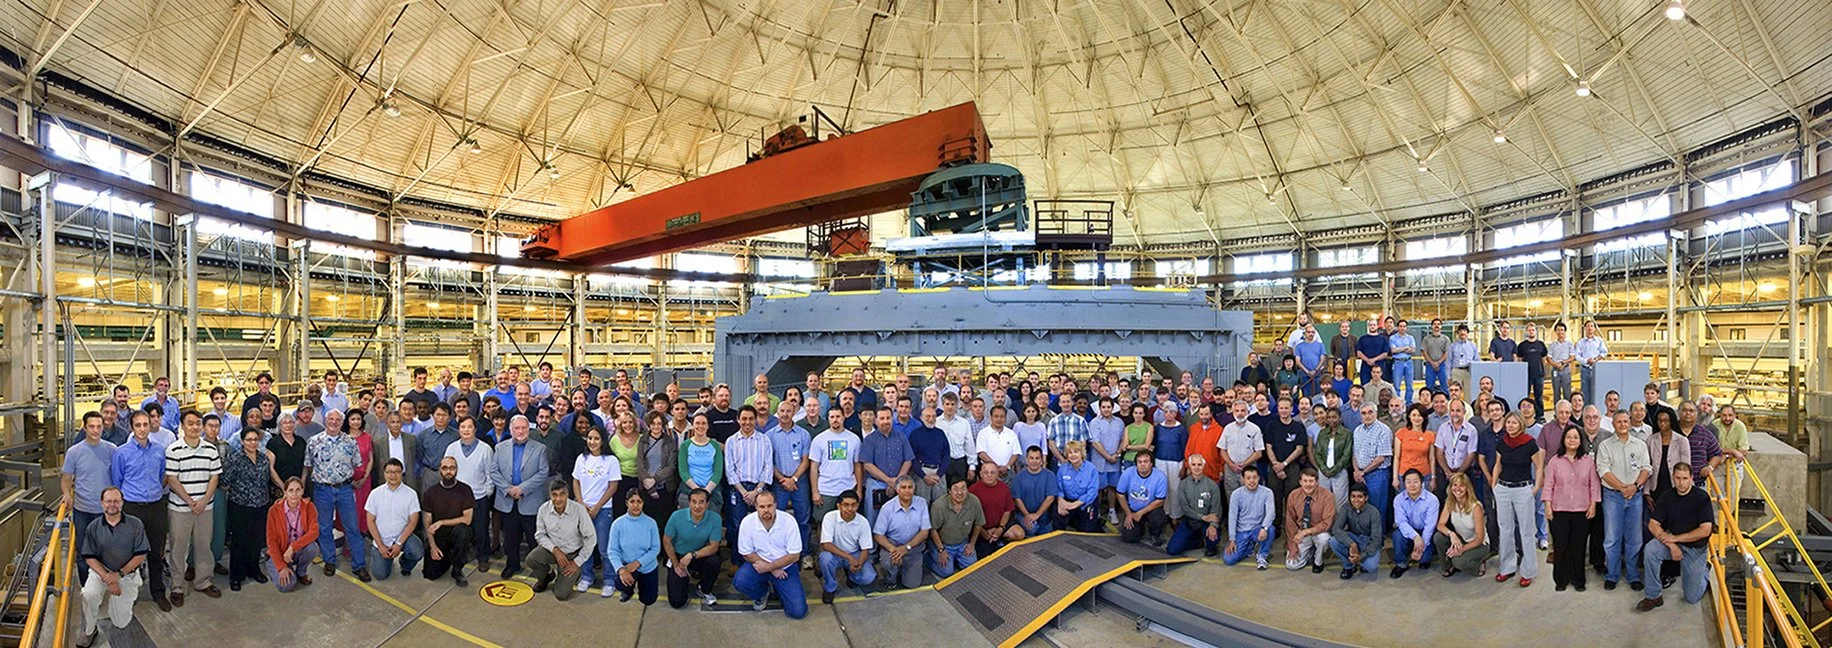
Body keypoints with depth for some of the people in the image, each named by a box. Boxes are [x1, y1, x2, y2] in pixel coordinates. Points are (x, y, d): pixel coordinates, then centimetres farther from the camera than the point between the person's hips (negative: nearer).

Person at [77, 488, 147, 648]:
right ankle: (88, 631, -6)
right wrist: (107, 577, -19)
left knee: (121, 622, 1)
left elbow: (141, 555, -8)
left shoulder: (135, 524, -10)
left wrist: (119, 574, -18)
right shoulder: (93, 527, -5)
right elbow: (89, 558, -6)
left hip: (128, 573, -1)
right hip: (101, 570, 1)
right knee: (88, 594, -33)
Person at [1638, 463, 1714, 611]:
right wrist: (1671, 544, -23)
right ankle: (1653, 596, -18)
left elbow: (1705, 530, -19)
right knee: (1650, 550, -33)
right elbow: (1653, 524, -9)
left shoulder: (1701, 497, -14)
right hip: (1671, 541, 2)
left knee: (1692, 597, 2)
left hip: (1695, 548, -2)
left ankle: (1704, 570, 36)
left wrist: (1676, 538, -20)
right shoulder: (1667, 497, -5)